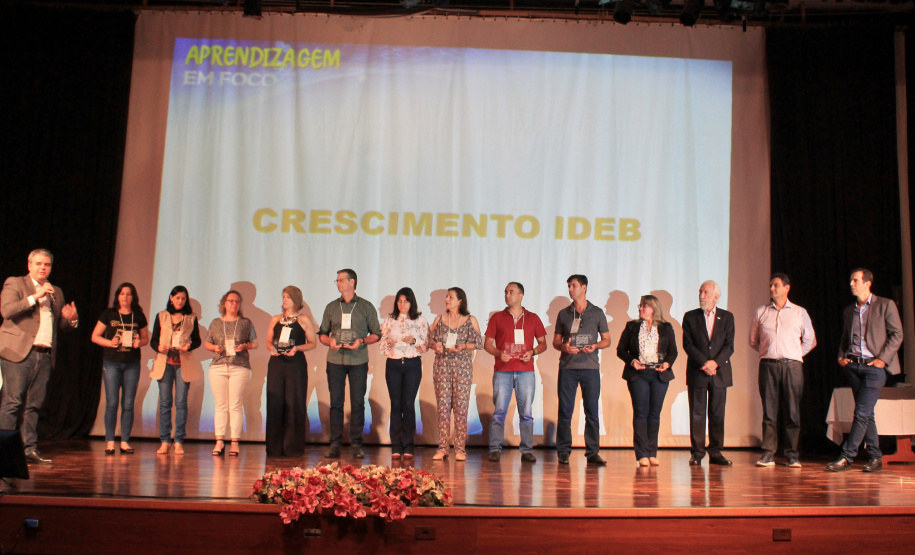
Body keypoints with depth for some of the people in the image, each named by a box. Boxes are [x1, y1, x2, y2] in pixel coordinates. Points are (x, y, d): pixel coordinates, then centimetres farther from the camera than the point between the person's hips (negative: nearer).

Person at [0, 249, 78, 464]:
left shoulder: (56, 292, 21)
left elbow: (60, 324, 24)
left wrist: (71, 319, 2)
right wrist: (35, 297, -16)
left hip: (44, 355, 5)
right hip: (19, 352, -5)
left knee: (34, 405, 7)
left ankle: (30, 449, 11)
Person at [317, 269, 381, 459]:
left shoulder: (366, 307, 5)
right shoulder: (331, 307, 12)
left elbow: (376, 334, 5)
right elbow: (322, 334, 15)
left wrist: (362, 341, -12)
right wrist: (330, 341, -6)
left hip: (358, 361, -2)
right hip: (335, 360, 2)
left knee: (358, 403, 0)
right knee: (336, 402, 2)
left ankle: (356, 444, 7)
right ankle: (335, 444, 9)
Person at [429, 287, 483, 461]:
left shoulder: (470, 320, 5)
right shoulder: (439, 319, 12)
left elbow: (479, 342, 2)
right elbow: (431, 340, 13)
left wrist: (463, 346, -13)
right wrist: (436, 346, -8)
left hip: (462, 366, -2)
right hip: (442, 365, 2)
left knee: (461, 407, -4)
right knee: (443, 406, -1)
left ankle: (460, 449, 3)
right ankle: (442, 448, 5)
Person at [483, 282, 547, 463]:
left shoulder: (533, 318, 11)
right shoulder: (497, 318, 9)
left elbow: (543, 343, 13)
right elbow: (488, 344, 8)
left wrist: (532, 352, -7)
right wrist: (499, 353, -11)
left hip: (526, 371, 1)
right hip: (502, 371, 0)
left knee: (526, 412, 1)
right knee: (499, 411, -3)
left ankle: (527, 451, 7)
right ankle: (495, 449, 4)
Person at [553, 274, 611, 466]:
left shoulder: (597, 313, 8)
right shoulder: (564, 314, 12)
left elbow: (607, 340, 10)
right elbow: (555, 341, 14)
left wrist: (595, 346, -10)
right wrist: (563, 346, -9)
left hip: (590, 367, -1)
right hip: (568, 367, 1)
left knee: (592, 411, -1)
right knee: (565, 411, 0)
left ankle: (593, 453, 5)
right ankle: (563, 452, 7)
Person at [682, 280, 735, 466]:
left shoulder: (727, 317, 8)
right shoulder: (690, 317, 6)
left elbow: (729, 345, 1)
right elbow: (687, 344, -2)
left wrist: (715, 362, -14)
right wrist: (704, 363, -13)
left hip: (720, 372, 1)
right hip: (696, 373, -1)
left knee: (718, 413, 4)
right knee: (697, 413, -1)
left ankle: (715, 452, 11)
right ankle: (697, 452, 5)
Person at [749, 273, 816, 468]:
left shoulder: (800, 312, 10)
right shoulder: (761, 312, 12)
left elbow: (810, 340, 16)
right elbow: (753, 341, 20)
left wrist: (795, 355, 10)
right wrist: (766, 353, 11)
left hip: (792, 365, -1)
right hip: (768, 365, 1)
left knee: (792, 411, -1)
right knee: (769, 410, -1)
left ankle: (792, 455, 5)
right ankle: (768, 454, 1)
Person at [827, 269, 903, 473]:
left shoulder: (885, 305, -1)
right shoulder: (849, 310, 15)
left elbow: (897, 335, -4)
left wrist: (883, 359, -11)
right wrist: (841, 356, 7)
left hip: (874, 366, -5)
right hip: (853, 365, 6)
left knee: (862, 413, -9)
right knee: (866, 414, 9)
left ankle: (846, 457, -8)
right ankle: (875, 457, 17)